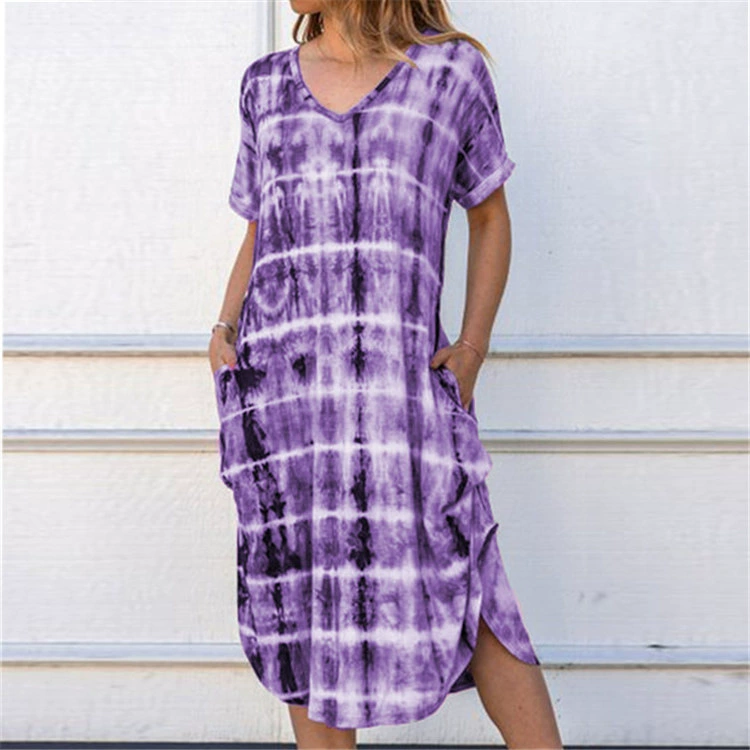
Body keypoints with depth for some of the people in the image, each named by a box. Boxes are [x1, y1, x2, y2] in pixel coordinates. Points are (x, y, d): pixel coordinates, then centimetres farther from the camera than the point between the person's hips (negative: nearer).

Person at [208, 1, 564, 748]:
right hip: (278, 374, 3)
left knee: (461, 579, -8)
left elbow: (490, 218, 13)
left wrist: (473, 345, 1)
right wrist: (224, 331, 3)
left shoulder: (450, 69, 7)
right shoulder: (267, 84, 15)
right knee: (300, 588, 5)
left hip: (398, 369, -3)